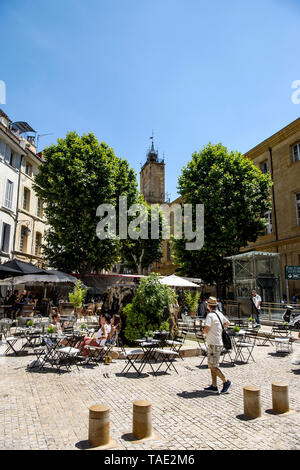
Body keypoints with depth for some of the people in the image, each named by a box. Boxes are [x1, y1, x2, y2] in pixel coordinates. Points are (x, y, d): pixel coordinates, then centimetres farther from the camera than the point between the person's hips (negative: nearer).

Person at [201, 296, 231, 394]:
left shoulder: (210, 315, -18)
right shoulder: (220, 314, 8)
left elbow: (206, 329, -27)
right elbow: (227, 323, 25)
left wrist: (203, 331, -4)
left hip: (214, 345, -9)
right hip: (218, 343, 9)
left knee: (213, 367, -2)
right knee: (211, 366, 13)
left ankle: (226, 382, 8)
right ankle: (214, 386, 17)